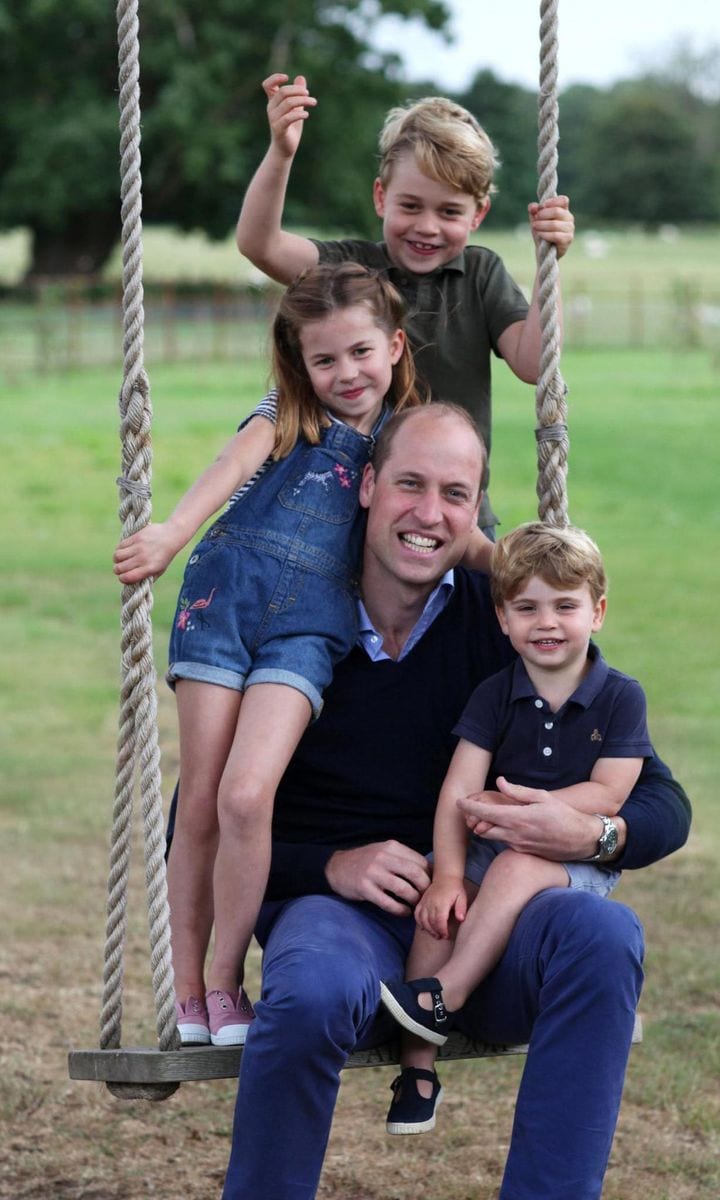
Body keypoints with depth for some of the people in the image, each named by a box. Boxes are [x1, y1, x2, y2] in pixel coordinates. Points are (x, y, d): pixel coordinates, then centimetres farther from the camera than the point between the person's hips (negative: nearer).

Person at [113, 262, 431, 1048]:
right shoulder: (287, 420, 10)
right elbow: (233, 467, -9)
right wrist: (172, 534, -26)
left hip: (308, 621, 0)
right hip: (225, 598, 0)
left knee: (247, 795, -19)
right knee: (199, 805, -1)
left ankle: (227, 984, -4)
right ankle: (187, 995, 10)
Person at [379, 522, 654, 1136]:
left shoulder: (620, 698, -2)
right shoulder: (495, 695, 4)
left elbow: (607, 796, -10)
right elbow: (459, 790, -6)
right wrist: (447, 875, -20)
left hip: (581, 860, -3)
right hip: (495, 850, 3)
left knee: (518, 868, -35)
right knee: (440, 901, -25)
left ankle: (443, 995, -33)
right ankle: (418, 1064, -24)